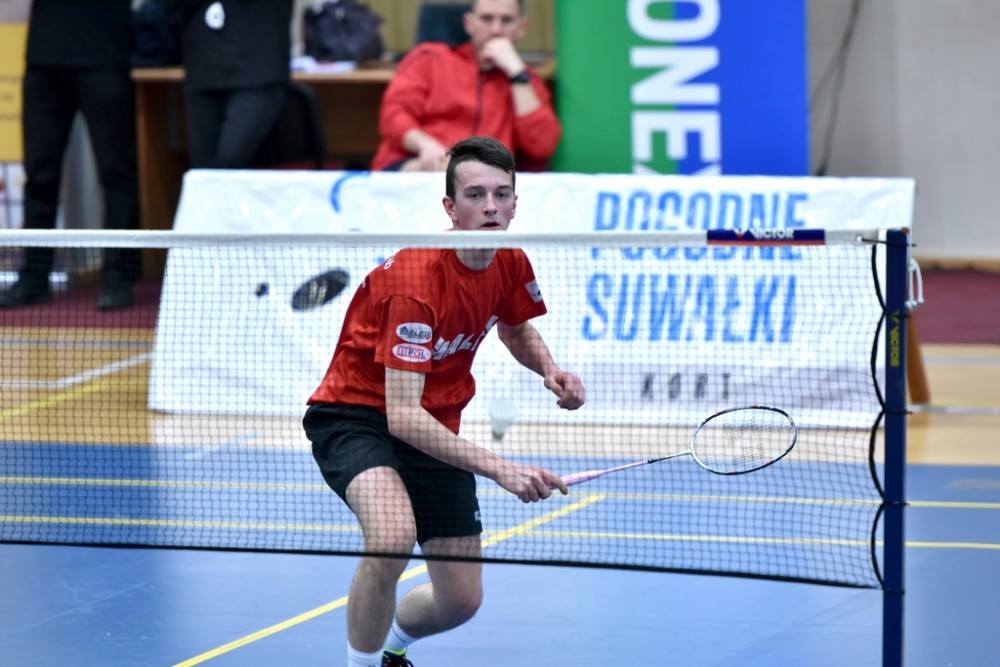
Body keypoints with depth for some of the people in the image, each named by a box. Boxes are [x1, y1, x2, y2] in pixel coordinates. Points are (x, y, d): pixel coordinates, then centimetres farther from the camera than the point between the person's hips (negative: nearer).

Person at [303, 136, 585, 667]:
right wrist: (500, 468, -43)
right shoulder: (416, 279, -30)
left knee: (461, 599, 6)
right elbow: (402, 415, -35)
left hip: (435, 427, 7)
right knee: (394, 537, -37)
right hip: (356, 413, -7)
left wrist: (551, 371, -5)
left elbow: (516, 328, 19)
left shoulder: (511, 264, -7)